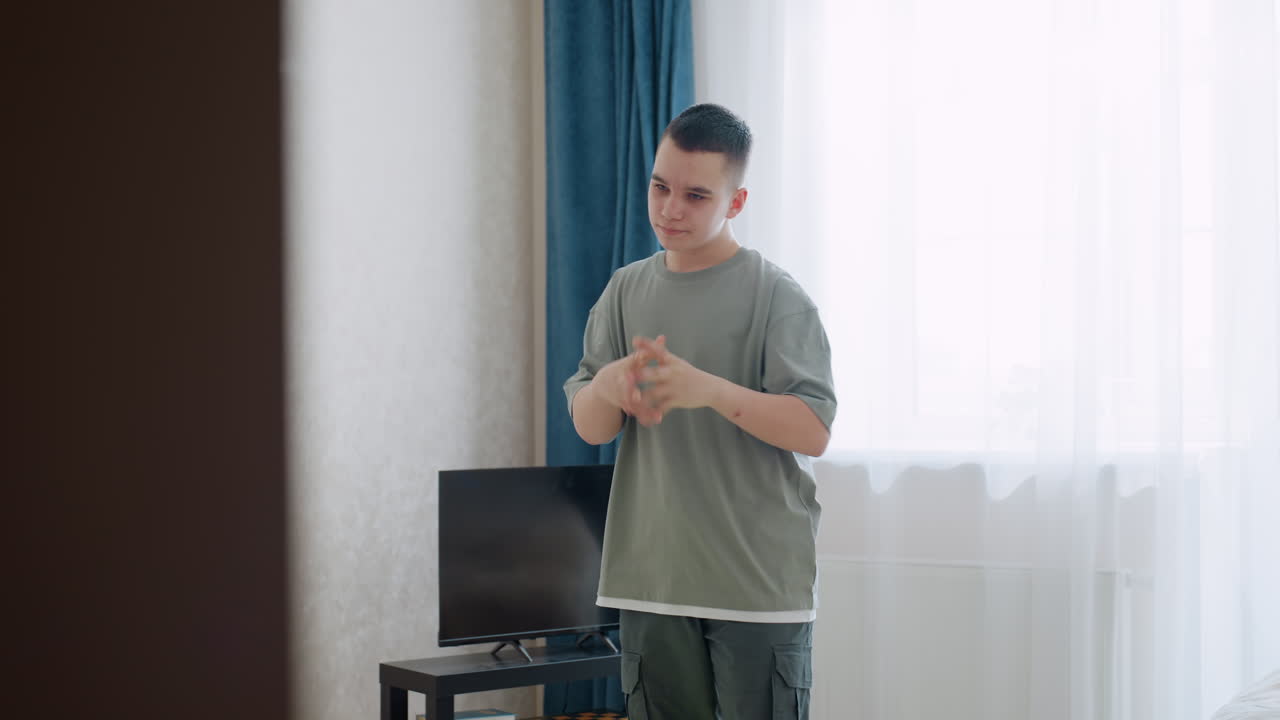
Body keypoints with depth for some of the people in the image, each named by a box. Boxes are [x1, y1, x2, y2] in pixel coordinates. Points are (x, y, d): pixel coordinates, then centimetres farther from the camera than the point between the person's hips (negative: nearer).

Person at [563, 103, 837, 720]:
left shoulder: (775, 295, -5)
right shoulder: (627, 291, 9)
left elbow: (814, 431, -12)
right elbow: (588, 426, 5)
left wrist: (709, 389, -27)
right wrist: (607, 388, -19)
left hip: (760, 581, -4)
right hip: (652, 575, 4)